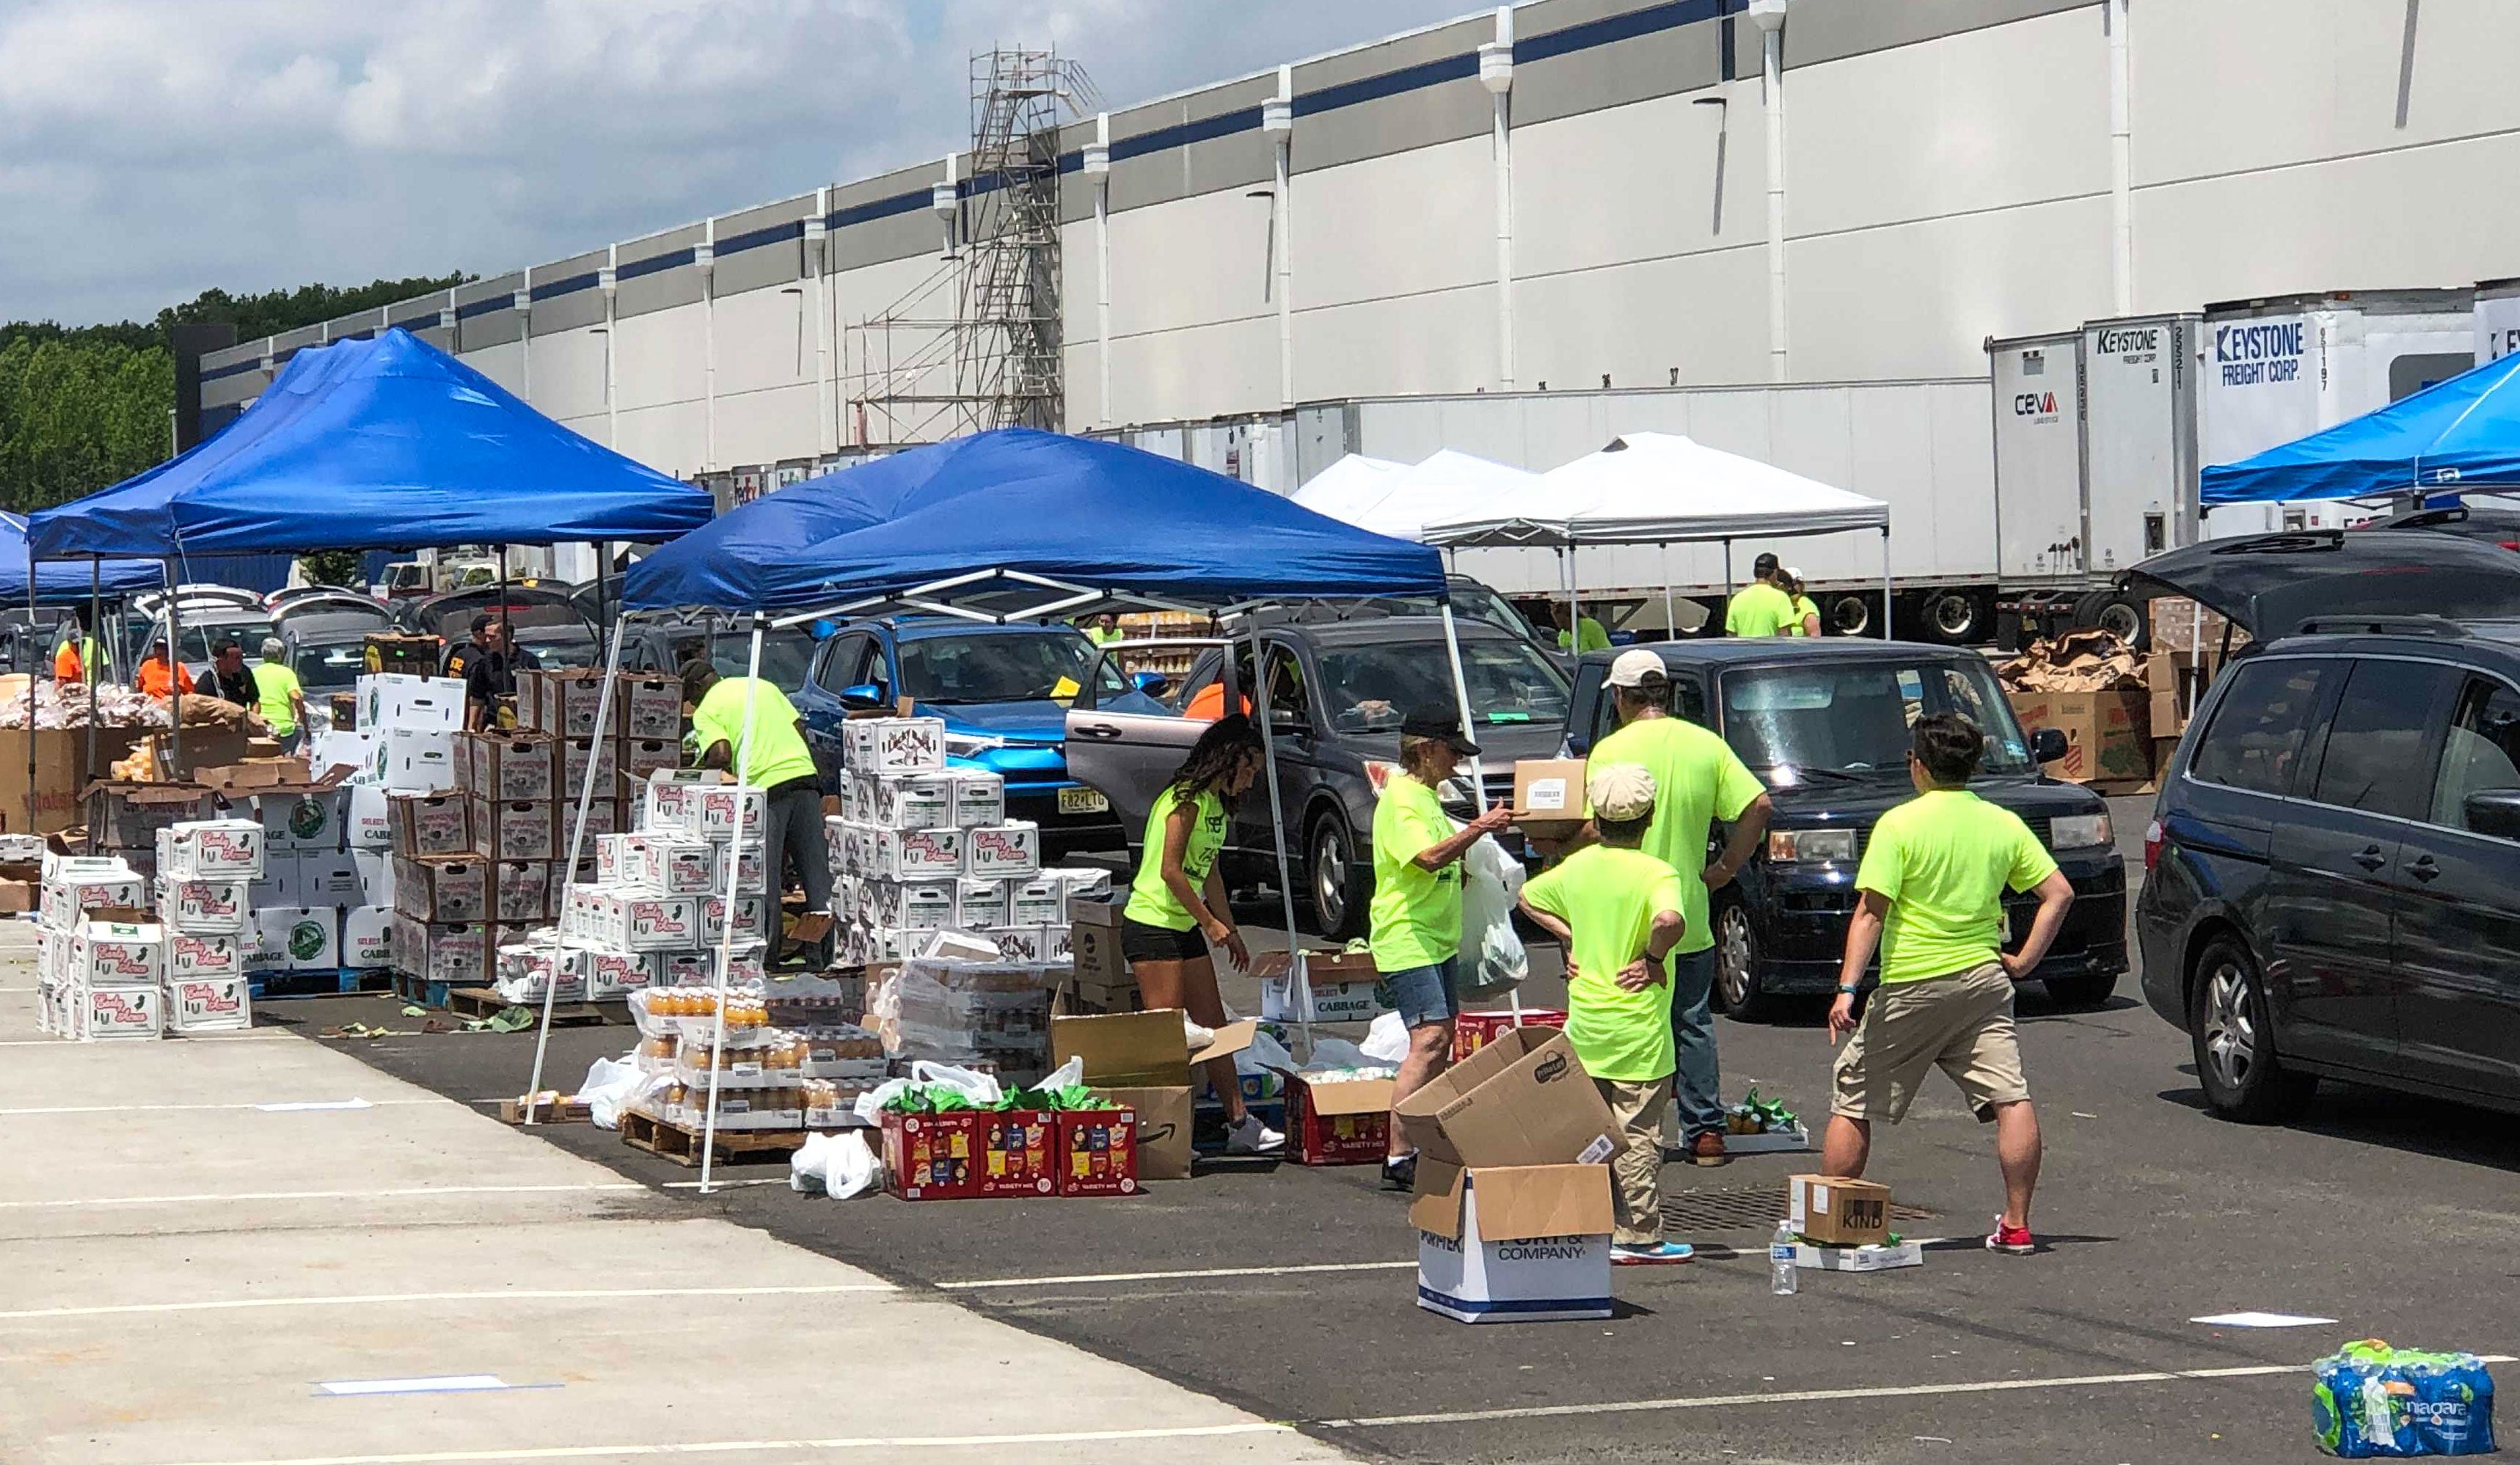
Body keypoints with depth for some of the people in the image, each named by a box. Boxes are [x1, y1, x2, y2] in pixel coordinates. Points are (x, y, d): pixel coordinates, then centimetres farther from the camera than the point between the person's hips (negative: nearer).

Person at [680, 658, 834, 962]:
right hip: (804, 774, 5)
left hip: (765, 786, -5)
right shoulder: (763, 685, 22)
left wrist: (700, 771, 7)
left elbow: (721, 755, -11)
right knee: (814, 860, 7)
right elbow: (800, 729, 18)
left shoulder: (706, 711, 4)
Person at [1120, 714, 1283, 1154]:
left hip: (1186, 929, 10)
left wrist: (1231, 932, 23)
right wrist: (1211, 923, -16)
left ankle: (1239, 1123, 13)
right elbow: (1170, 870, -22)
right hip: (1152, 924, -10)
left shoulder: (1217, 805, 14)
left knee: (1215, 1028, 10)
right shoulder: (1185, 800, -16)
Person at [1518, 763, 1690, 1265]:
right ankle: (1639, 1237, 4)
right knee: (1636, 1137, 1)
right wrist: (1653, 957, -16)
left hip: (1584, 1025, 6)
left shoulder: (1577, 867, 5)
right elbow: (1669, 921, -34)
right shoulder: (1656, 874, -14)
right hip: (1638, 1031, -5)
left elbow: (1528, 897, 20)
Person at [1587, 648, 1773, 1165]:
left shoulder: (1611, 751, -10)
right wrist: (1724, 869, 5)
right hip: (1691, 918, 4)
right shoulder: (1707, 745, 2)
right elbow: (1759, 805, -2)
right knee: (1693, 1026, 13)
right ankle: (1706, 1132, 10)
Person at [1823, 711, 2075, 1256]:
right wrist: (2025, 960, 7)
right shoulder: (2003, 824, 5)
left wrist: (1847, 989, -15)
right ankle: (2017, 1225, 0)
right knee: (2011, 1100, 4)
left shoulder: (1900, 825, -8)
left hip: (1910, 987, -3)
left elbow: (1871, 913, -13)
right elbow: (2059, 893, 3)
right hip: (1982, 981, 3)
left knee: (1852, 1104, 7)